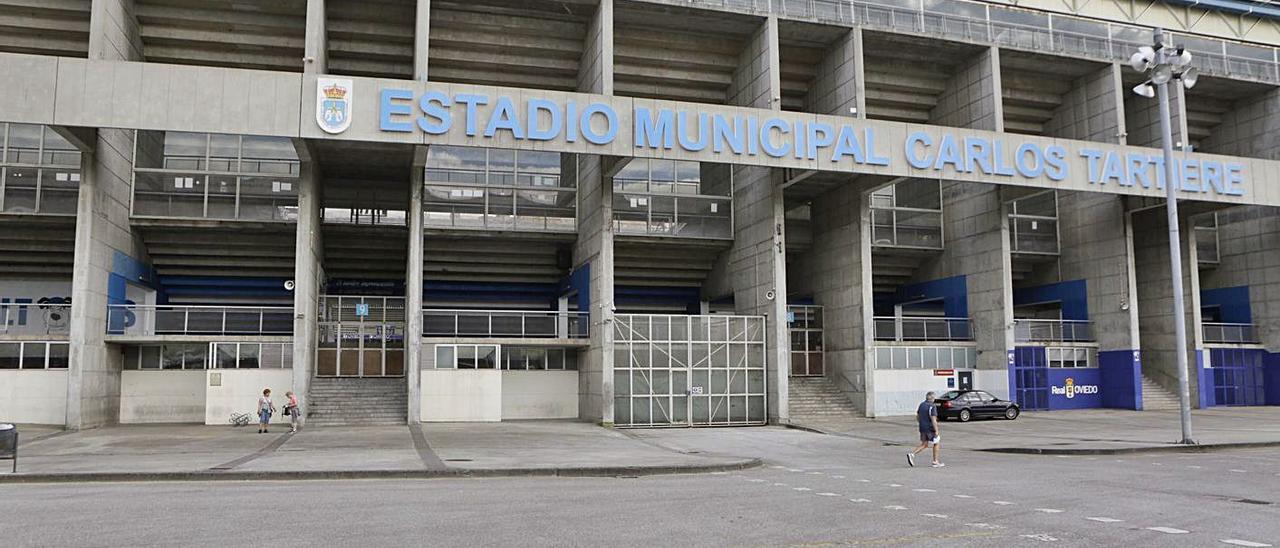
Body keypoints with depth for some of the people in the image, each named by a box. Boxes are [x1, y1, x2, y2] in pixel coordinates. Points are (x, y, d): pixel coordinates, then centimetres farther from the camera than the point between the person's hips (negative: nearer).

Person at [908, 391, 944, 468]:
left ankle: (912, 454, -6)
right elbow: (933, 420, -22)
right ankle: (935, 462, 17)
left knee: (924, 444, 14)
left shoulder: (921, 405, 7)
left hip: (922, 428, 7)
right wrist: (936, 430, -18)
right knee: (935, 444, 11)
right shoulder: (932, 407, -17)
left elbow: (917, 417, 14)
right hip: (930, 429, -7)